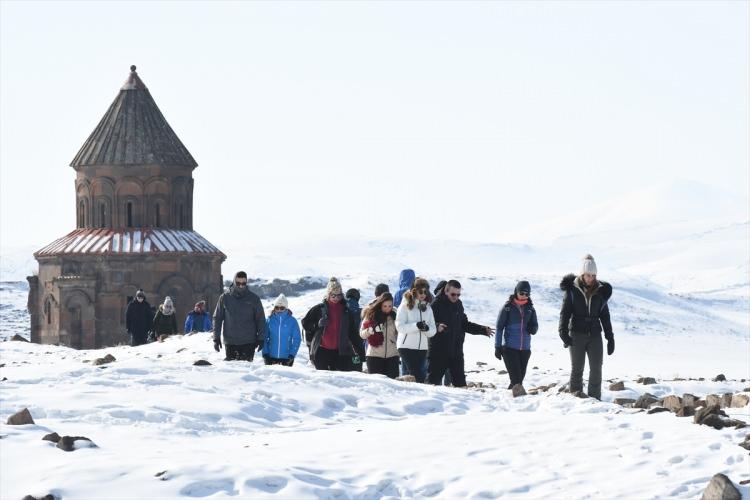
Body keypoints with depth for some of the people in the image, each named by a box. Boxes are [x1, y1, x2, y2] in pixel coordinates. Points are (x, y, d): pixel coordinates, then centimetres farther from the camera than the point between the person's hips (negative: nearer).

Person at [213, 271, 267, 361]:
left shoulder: (254, 299, 1)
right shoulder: (224, 298, 1)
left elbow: (260, 319, 5)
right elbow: (217, 318, 6)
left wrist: (261, 338, -1)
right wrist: (216, 338, 0)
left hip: (248, 343, -1)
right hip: (230, 342, 1)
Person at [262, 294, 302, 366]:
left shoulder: (292, 321, -2)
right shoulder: (269, 320, 1)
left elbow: (297, 339, -1)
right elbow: (265, 337, 4)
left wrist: (292, 354, -9)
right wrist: (265, 353, -4)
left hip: (286, 357, -1)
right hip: (271, 357, 1)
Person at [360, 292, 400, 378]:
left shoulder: (394, 316, 5)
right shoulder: (371, 315, 0)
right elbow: (362, 334, 0)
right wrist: (371, 330, -20)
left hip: (392, 355, 2)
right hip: (374, 355, -2)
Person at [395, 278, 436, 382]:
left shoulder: (428, 308, 12)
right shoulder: (405, 306, -2)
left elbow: (433, 330, 8)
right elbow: (400, 326, -11)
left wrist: (427, 328, -15)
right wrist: (416, 326, -23)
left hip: (422, 348, 5)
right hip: (407, 347, -5)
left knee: (422, 375, 4)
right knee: (418, 377, -13)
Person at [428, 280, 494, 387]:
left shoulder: (458, 304, 13)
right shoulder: (436, 304, -9)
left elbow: (464, 325, 22)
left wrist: (483, 330, 16)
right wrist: (436, 327, -38)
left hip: (456, 352, 6)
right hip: (438, 351, -6)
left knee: (460, 381, 6)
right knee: (434, 379, -4)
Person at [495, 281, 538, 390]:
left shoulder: (530, 309, 8)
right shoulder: (507, 307, -2)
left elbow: (535, 327, 14)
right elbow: (499, 328, 0)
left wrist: (532, 328, -11)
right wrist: (498, 347, -5)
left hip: (525, 348, 4)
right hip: (509, 348, -4)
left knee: (520, 377, 8)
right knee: (516, 378, -12)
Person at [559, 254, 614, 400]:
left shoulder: (600, 291, 7)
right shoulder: (572, 289, -1)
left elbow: (605, 316, 12)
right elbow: (565, 312, -2)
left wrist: (610, 337, 10)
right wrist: (563, 332, -14)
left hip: (595, 333, 2)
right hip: (577, 334, -2)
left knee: (596, 368, -3)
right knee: (577, 368, 1)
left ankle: (595, 399, 1)